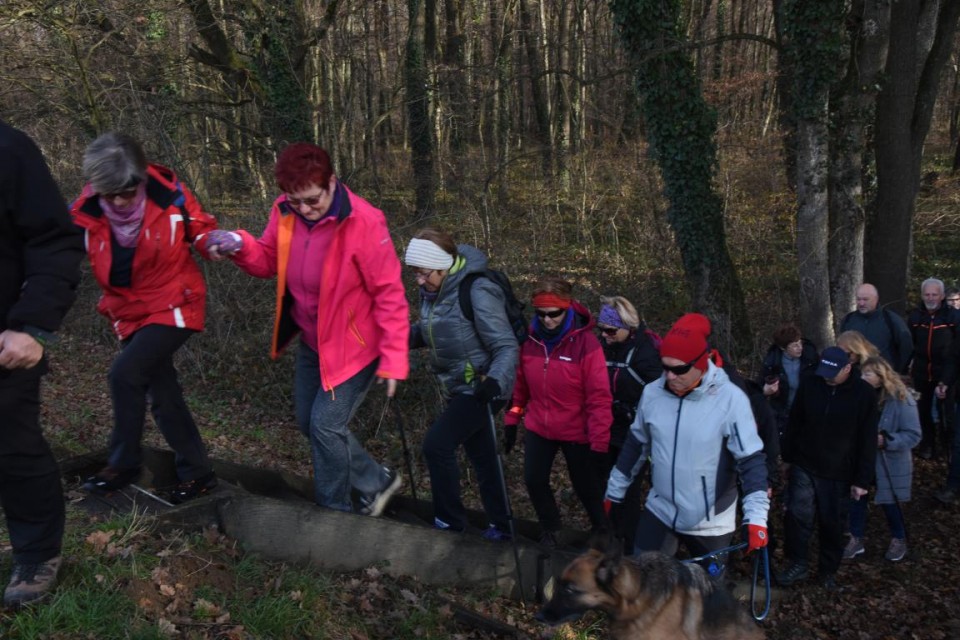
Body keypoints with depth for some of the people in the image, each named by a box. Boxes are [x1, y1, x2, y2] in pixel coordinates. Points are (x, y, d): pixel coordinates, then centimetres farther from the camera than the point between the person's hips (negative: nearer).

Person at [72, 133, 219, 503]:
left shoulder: (169, 195, -18)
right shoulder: (87, 213, -12)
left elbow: (199, 230, -2)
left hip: (175, 306, -4)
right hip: (131, 314, 5)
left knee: (125, 374, -20)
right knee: (163, 396, 9)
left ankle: (123, 466, 0)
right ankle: (197, 472, 23)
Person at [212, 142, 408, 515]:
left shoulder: (364, 222, -27)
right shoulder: (285, 212, -9)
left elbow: (390, 295, -22)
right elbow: (268, 262, 4)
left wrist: (393, 361, -22)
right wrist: (241, 246, -20)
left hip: (354, 345, -7)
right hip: (312, 342, 8)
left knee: (326, 425, -6)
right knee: (308, 423, 16)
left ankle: (333, 511, 21)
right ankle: (377, 482, 33)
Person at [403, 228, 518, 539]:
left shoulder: (477, 292, -24)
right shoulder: (433, 291, 0)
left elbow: (507, 347, -24)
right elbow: (426, 331, 14)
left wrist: (496, 380, -40)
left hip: (482, 390, -8)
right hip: (459, 389, 8)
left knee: (436, 444, -15)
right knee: (481, 457, 16)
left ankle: (449, 521, 2)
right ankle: (500, 527, 31)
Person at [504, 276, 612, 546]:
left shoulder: (586, 343, -21)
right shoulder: (529, 338, -7)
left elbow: (599, 399, -19)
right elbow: (521, 383, 6)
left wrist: (599, 445, -17)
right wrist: (512, 420, 8)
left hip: (577, 433, -4)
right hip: (538, 428, 4)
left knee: (586, 486, 11)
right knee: (534, 480, 7)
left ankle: (602, 529, 41)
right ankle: (549, 527, 37)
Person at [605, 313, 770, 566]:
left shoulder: (730, 399, -19)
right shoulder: (652, 393, -6)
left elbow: (751, 460, -15)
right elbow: (636, 445, 8)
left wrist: (756, 517, -23)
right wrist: (615, 491, 15)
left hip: (711, 522, -3)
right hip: (659, 511, 3)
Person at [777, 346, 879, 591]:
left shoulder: (864, 394, -11)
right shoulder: (809, 385, -6)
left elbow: (868, 442, -8)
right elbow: (794, 424, 5)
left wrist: (862, 480, -8)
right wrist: (788, 457, 8)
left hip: (838, 474, -1)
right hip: (804, 467, 1)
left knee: (833, 524, 10)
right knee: (798, 514, -3)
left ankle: (829, 570, 28)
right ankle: (797, 565, 14)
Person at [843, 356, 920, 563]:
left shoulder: (901, 400, -22)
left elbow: (913, 435, -19)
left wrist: (885, 440, -30)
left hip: (889, 463, -4)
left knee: (888, 502, 12)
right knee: (857, 497, 9)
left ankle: (899, 540, 37)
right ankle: (856, 539, 27)